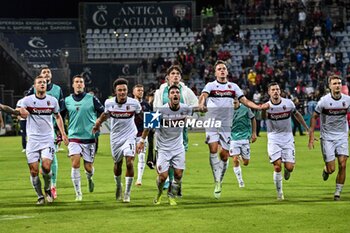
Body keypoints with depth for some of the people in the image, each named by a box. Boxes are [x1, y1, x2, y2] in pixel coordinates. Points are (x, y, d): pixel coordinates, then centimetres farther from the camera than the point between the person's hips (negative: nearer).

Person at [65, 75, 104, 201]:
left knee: (88, 167, 3)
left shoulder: (92, 99, 0)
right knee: (75, 163, -16)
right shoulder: (67, 100, 6)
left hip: (90, 137, 0)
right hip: (74, 137, 0)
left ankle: (89, 178, 40)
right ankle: (78, 193, -8)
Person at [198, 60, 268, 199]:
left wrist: (259, 107, -5)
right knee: (213, 149, -18)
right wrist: (201, 104, -38)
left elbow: (245, 101, 10)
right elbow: (203, 95, -15)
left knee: (225, 154, 0)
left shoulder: (233, 86, 13)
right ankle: (217, 182, -12)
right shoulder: (210, 85, 4)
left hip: (227, 125, 3)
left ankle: (220, 180, 19)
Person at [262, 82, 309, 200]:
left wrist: (307, 128, 18)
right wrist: (264, 109, -52)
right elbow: (263, 117, -30)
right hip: (274, 138, -1)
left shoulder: (288, 103, -4)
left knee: (289, 167, -8)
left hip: (287, 137, 1)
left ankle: (287, 171, 32)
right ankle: (279, 192, 7)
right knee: (277, 166, -12)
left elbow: (297, 114, 14)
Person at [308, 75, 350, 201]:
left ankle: (338, 191, 5)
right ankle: (326, 170, 32)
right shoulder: (324, 101, -10)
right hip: (327, 137, -2)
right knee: (331, 169, -6)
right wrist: (311, 135, -6)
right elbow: (314, 117, 0)